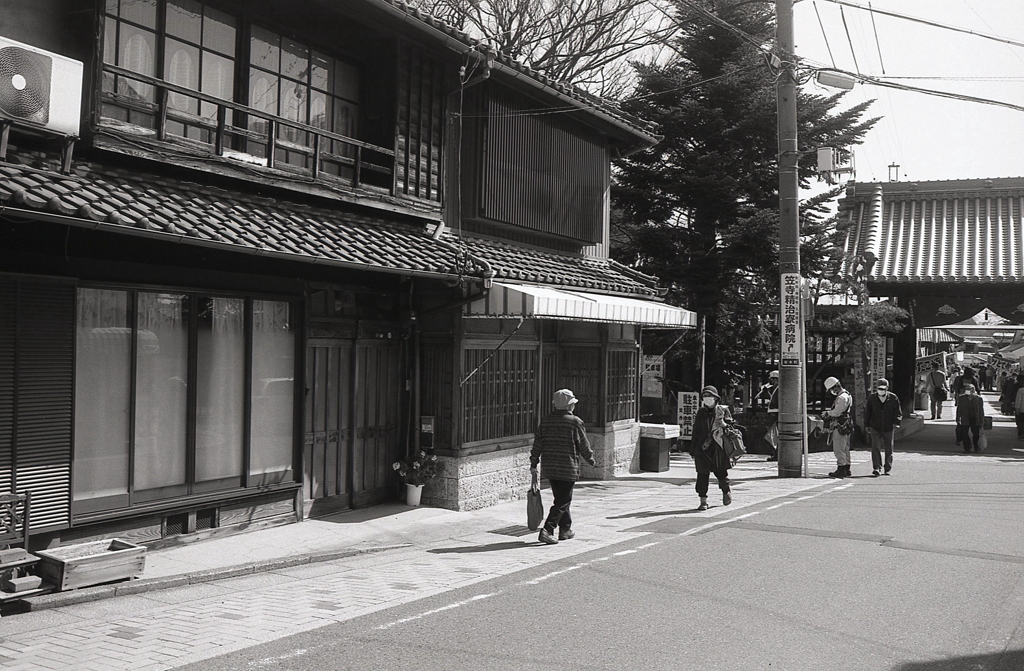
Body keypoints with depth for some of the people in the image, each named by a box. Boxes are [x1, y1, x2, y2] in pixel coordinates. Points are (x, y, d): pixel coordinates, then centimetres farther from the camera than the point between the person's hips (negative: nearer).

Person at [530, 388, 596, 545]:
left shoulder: (545, 421, 6)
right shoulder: (575, 422, -9)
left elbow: (537, 444, 6)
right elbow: (584, 446, -3)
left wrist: (533, 465, 11)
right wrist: (591, 461, 14)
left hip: (549, 468, 6)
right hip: (568, 469, -6)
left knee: (561, 498, 19)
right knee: (562, 501, -1)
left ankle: (565, 529, 27)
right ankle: (547, 530, -11)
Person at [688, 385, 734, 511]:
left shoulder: (723, 410, 3)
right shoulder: (701, 412, 11)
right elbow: (696, 431, 13)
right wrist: (693, 448, 10)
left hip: (718, 447, -2)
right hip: (702, 447, 2)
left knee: (721, 472, 5)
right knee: (702, 473, -3)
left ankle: (726, 492, 36)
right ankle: (703, 500, 4)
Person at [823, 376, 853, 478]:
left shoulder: (842, 397, -17)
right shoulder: (847, 395, 17)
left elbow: (837, 412, -21)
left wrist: (827, 413, -5)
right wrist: (828, 413, 8)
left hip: (840, 426, -11)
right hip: (845, 426, 11)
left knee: (838, 448, -8)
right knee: (845, 448, 14)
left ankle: (841, 469, -7)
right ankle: (846, 469, 20)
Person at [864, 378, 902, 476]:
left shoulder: (893, 398, -3)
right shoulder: (871, 398, -1)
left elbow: (898, 413, 4)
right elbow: (867, 413, 7)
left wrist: (896, 423, -8)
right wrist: (867, 426, 7)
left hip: (888, 428, 1)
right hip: (875, 428, 0)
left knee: (888, 449, 8)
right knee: (876, 447, -13)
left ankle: (888, 469, 21)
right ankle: (876, 468, -14)